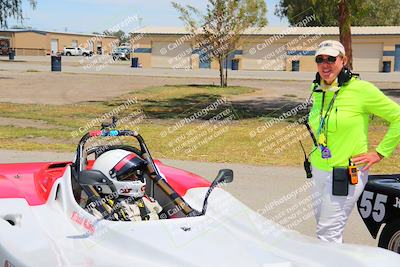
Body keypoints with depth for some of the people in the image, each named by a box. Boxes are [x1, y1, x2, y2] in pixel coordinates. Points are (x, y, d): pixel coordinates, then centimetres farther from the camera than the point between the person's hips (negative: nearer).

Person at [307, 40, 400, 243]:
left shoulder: (361, 89, -15)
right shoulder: (317, 91, 6)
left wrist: (380, 153, -9)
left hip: (347, 174, -7)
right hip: (318, 171, 7)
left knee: (328, 235, -5)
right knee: (323, 227, 16)